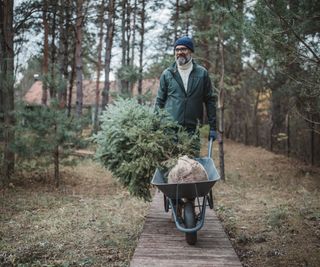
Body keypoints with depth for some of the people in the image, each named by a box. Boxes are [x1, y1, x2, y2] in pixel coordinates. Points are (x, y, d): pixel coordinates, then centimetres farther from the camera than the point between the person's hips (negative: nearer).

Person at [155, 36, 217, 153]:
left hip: (193, 130, 0)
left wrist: (212, 127, 5)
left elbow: (210, 100, 8)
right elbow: (159, 102, 10)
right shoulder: (167, 74, 7)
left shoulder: (202, 73, 6)